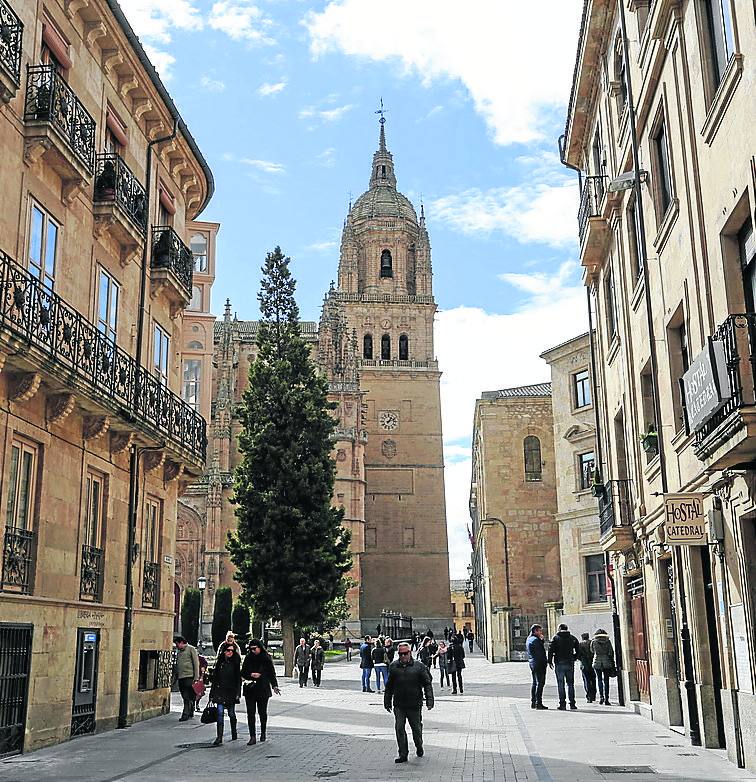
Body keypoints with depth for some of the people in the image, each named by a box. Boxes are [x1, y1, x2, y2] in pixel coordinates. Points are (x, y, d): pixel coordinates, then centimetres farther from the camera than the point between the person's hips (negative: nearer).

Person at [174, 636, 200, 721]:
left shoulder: (191, 649, -1)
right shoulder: (179, 652, 20)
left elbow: (196, 663, -6)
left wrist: (196, 677, -11)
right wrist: (175, 675, 14)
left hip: (189, 676, -7)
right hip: (180, 677, 7)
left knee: (187, 697, -10)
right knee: (185, 697, 9)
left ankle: (185, 714, -12)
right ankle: (190, 713, 19)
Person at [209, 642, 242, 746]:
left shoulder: (235, 663, 1)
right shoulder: (219, 662, 4)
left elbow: (238, 679, 1)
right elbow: (213, 677, 8)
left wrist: (238, 693, -5)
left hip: (231, 691, -1)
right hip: (220, 691, 1)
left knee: (231, 713, 9)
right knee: (220, 713, -10)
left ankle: (234, 733, 29)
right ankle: (219, 737, -11)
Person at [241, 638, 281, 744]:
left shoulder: (266, 658, -2)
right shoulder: (248, 658, 3)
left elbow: (271, 673, 4)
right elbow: (243, 673, 7)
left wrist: (274, 685, -4)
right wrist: (251, 675, -11)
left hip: (263, 689, -1)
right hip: (250, 689, 1)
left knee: (262, 712, 9)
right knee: (250, 713, -5)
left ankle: (263, 733, 29)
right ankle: (252, 737, -3)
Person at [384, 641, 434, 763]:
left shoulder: (419, 667, -3)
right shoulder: (393, 667, 5)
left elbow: (428, 684, -2)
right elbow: (389, 686, 13)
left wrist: (429, 700, -11)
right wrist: (387, 702, 13)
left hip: (414, 704, -2)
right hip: (399, 705, 2)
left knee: (416, 728, 11)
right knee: (399, 729, -3)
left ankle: (419, 747, 38)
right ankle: (403, 754, 6)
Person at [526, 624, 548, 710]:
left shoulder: (529, 639, 15)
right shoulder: (535, 640, -16)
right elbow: (540, 652, -19)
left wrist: (541, 640, 9)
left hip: (532, 663, 10)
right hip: (539, 664, -10)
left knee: (534, 683, 15)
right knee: (540, 683, -7)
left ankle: (533, 703, 17)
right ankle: (538, 703, -9)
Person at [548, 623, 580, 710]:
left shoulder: (556, 638, -1)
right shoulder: (572, 638, 8)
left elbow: (551, 650, -8)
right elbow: (578, 650, 7)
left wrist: (550, 661, -2)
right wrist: (574, 658, 15)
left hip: (559, 663, -3)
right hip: (570, 664, 3)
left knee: (560, 684, 1)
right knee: (570, 683, 10)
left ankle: (562, 704, -3)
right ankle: (572, 703, 8)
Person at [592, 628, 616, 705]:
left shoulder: (594, 642, 2)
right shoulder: (607, 641, 2)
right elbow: (611, 652, 2)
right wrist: (612, 663, 8)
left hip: (597, 662, 0)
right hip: (607, 662, 0)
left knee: (599, 679, 11)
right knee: (606, 680, 5)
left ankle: (601, 696, -3)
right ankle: (606, 699, 1)